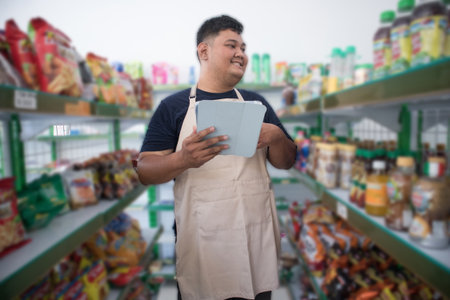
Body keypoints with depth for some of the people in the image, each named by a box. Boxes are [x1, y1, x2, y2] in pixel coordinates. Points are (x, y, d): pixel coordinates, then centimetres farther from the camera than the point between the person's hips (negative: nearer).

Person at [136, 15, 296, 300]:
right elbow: (145, 171, -3)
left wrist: (276, 137, -12)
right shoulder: (173, 106, 1)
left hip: (258, 234, 3)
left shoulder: (256, 102, 9)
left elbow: (287, 162, 10)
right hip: (203, 239, -2)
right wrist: (183, 160, -23)